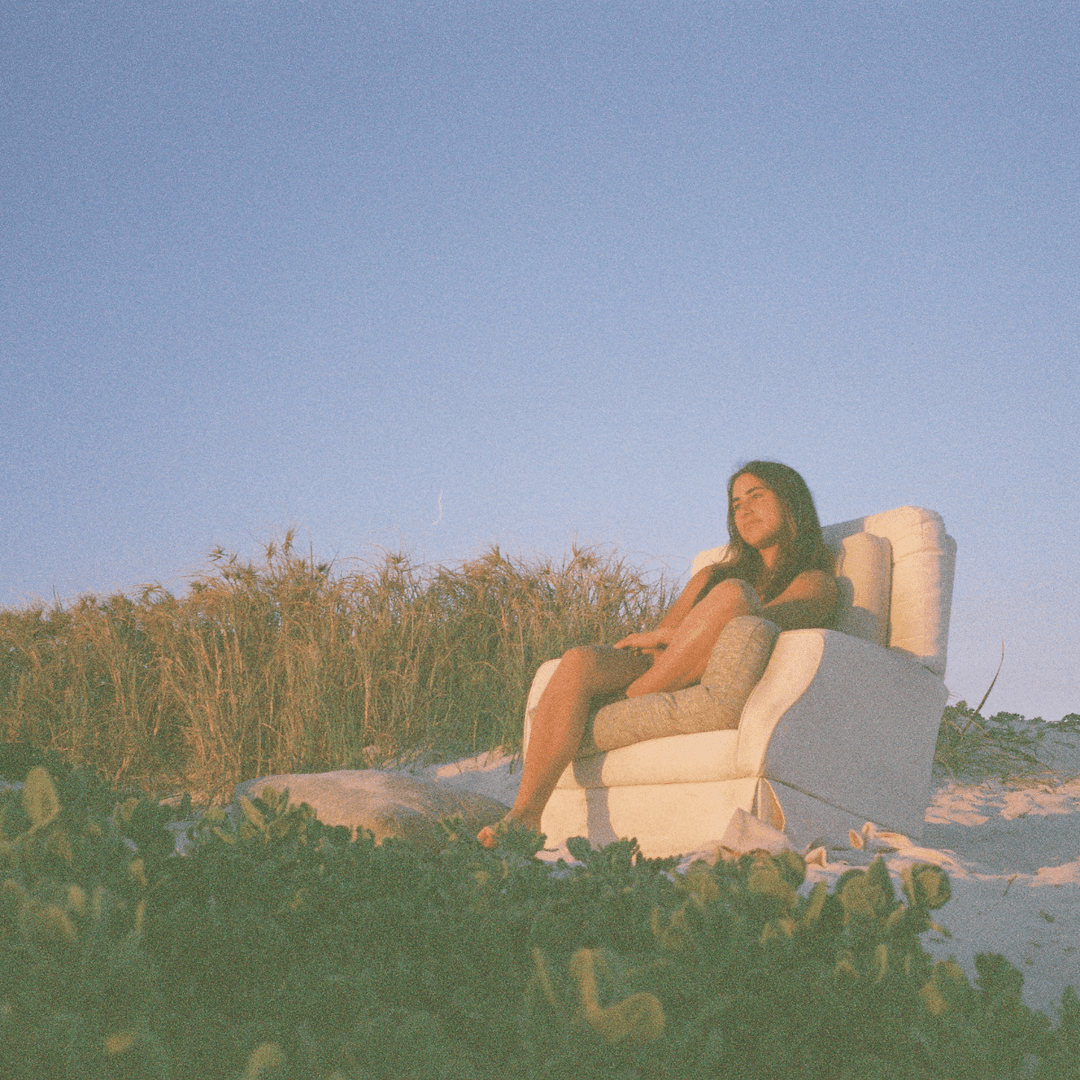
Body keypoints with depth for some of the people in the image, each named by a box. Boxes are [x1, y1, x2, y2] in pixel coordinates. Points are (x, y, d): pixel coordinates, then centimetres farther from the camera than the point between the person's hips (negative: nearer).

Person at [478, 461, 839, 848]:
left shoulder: (815, 583, 16)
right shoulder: (712, 576, 35)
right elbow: (665, 629, 19)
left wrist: (661, 638, -7)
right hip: (661, 678, 5)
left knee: (733, 594, -32)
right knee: (580, 661, -26)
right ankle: (523, 817, -37)